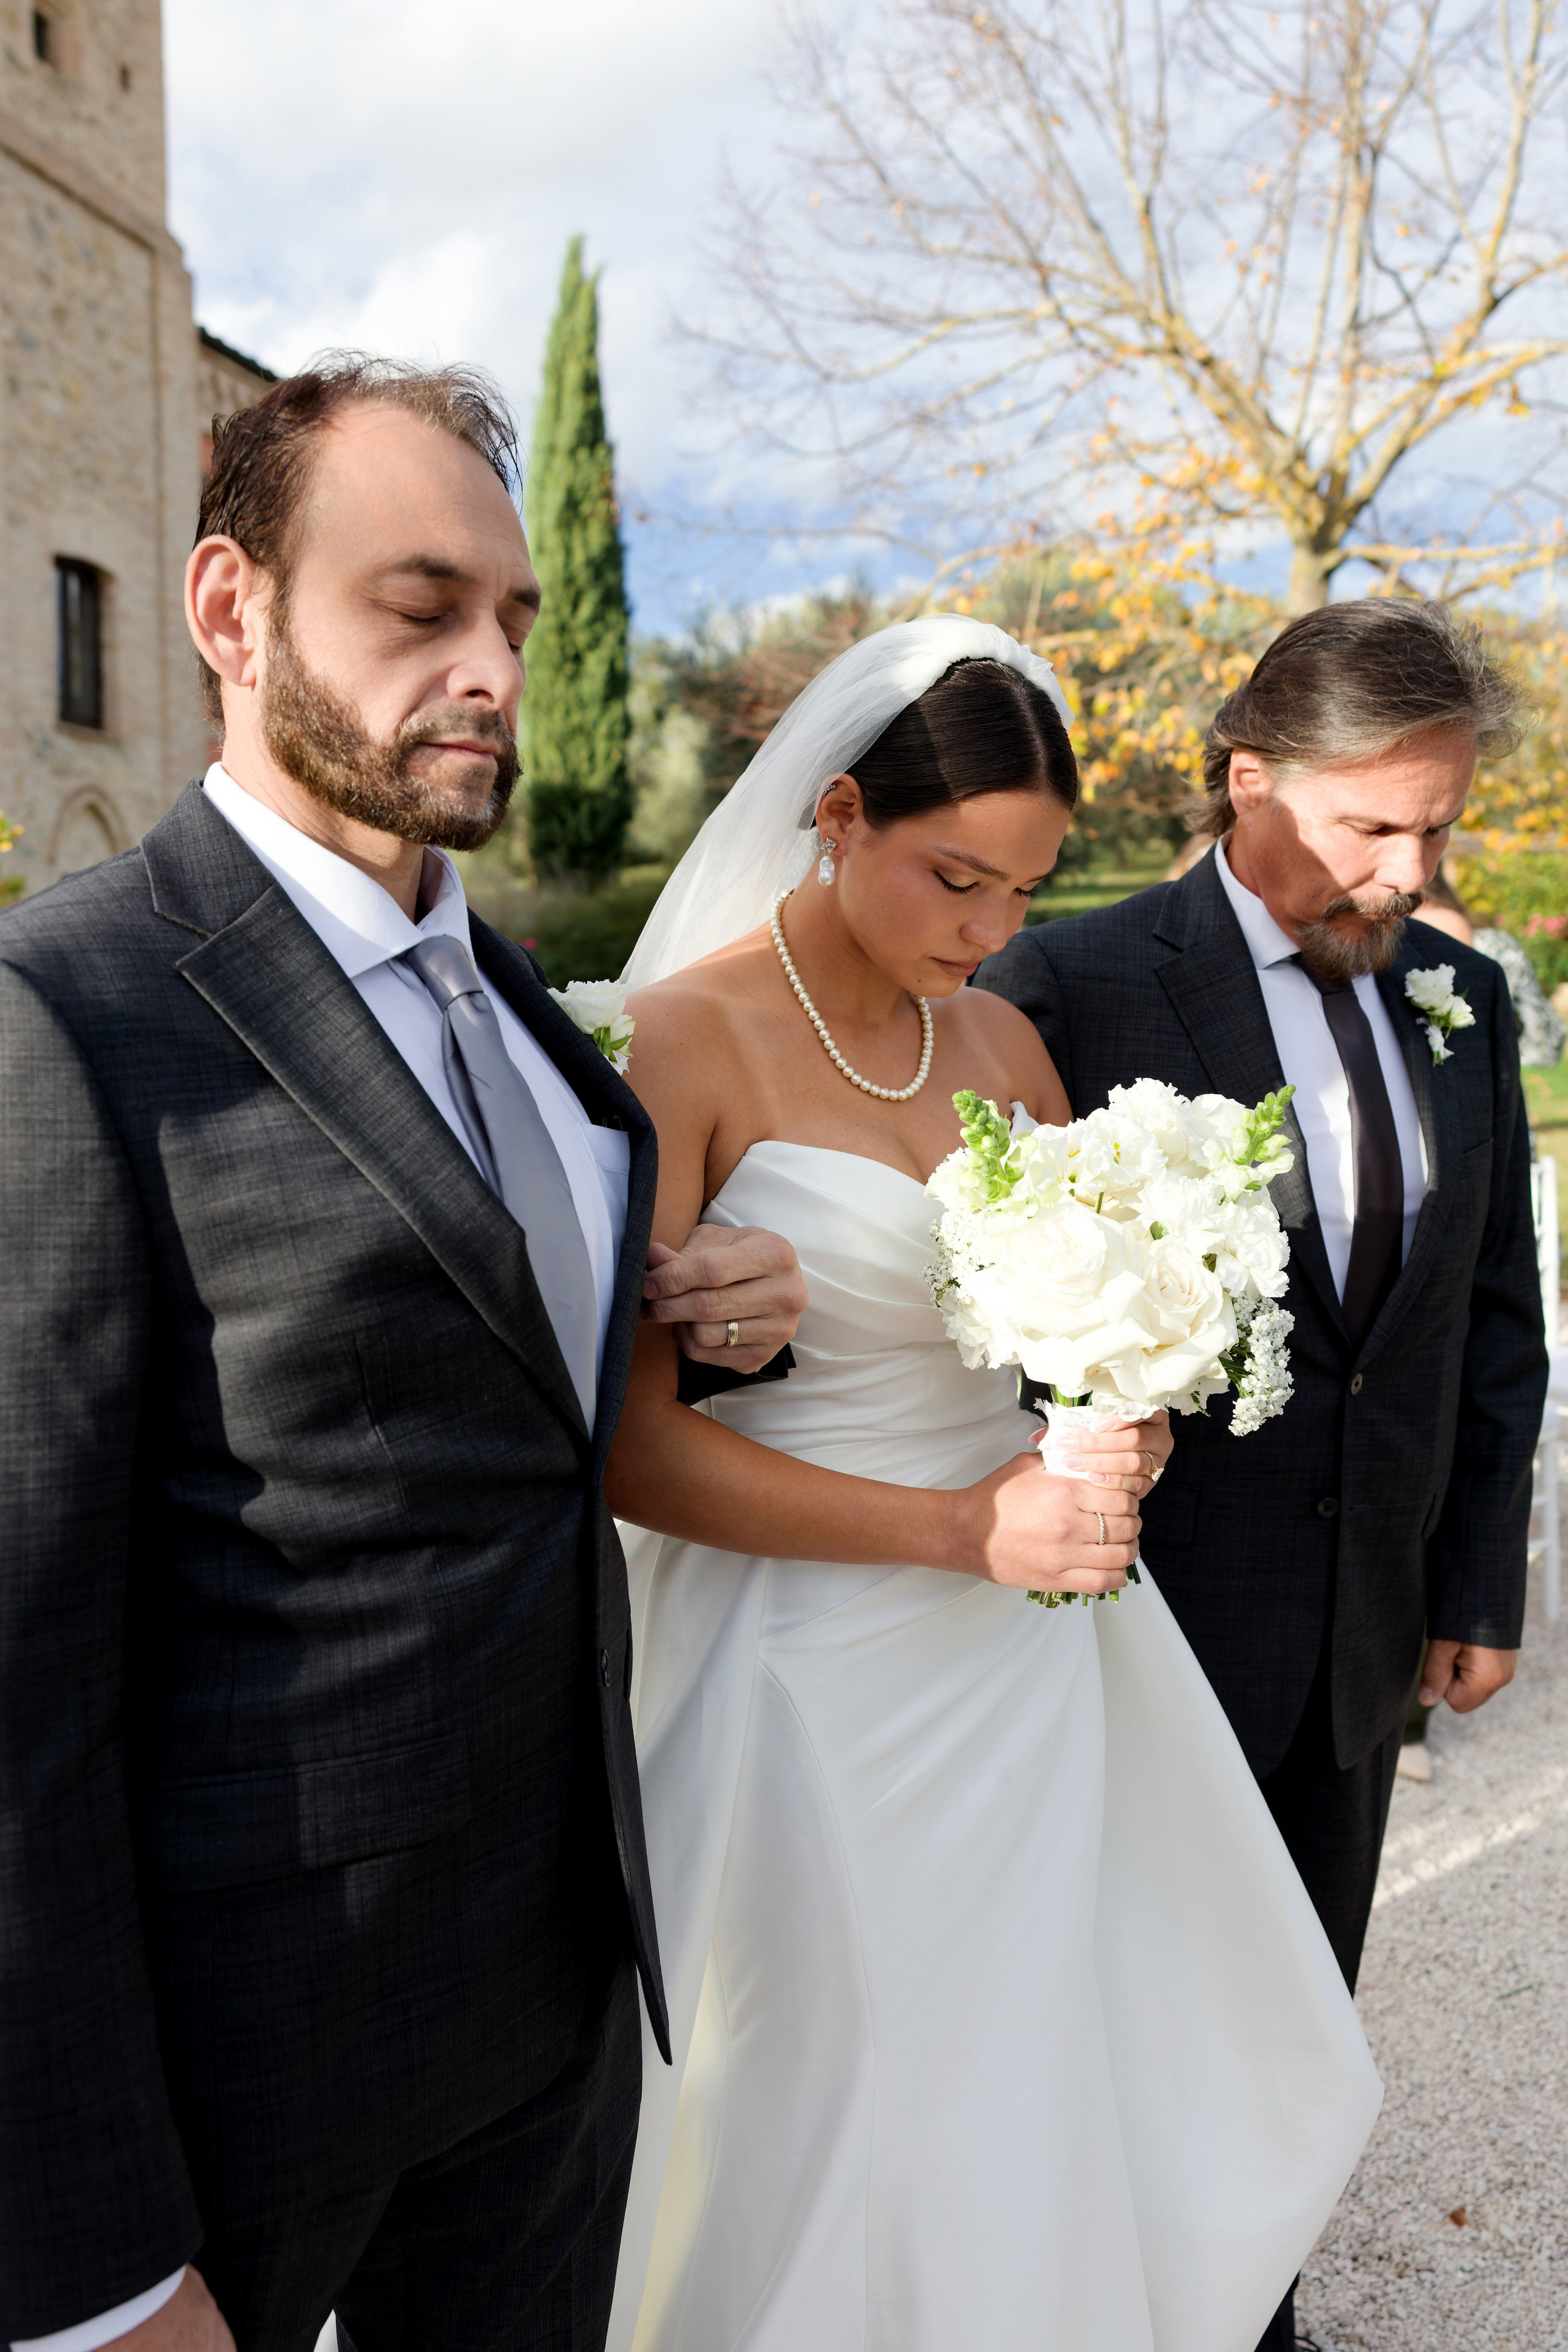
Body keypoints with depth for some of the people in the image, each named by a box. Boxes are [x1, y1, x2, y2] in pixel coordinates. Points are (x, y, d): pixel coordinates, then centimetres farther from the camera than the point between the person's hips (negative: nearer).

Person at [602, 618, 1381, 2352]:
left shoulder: (1002, 1043, 5)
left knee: (1159, 2093, 19)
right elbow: (632, 1444, -17)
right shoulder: (683, 1045, -14)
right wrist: (967, 1528, -19)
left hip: (1035, 1643, 7)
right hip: (817, 1661, -6)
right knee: (852, 2144, 10)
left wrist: (1129, 1424, -7)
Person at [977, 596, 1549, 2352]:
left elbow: (1495, 1318, 8)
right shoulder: (1073, 989, -15)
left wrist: (1480, 1580, 8)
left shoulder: (1463, 1002, 3)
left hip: (1368, 1621, 6)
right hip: (1147, 1616, -5)